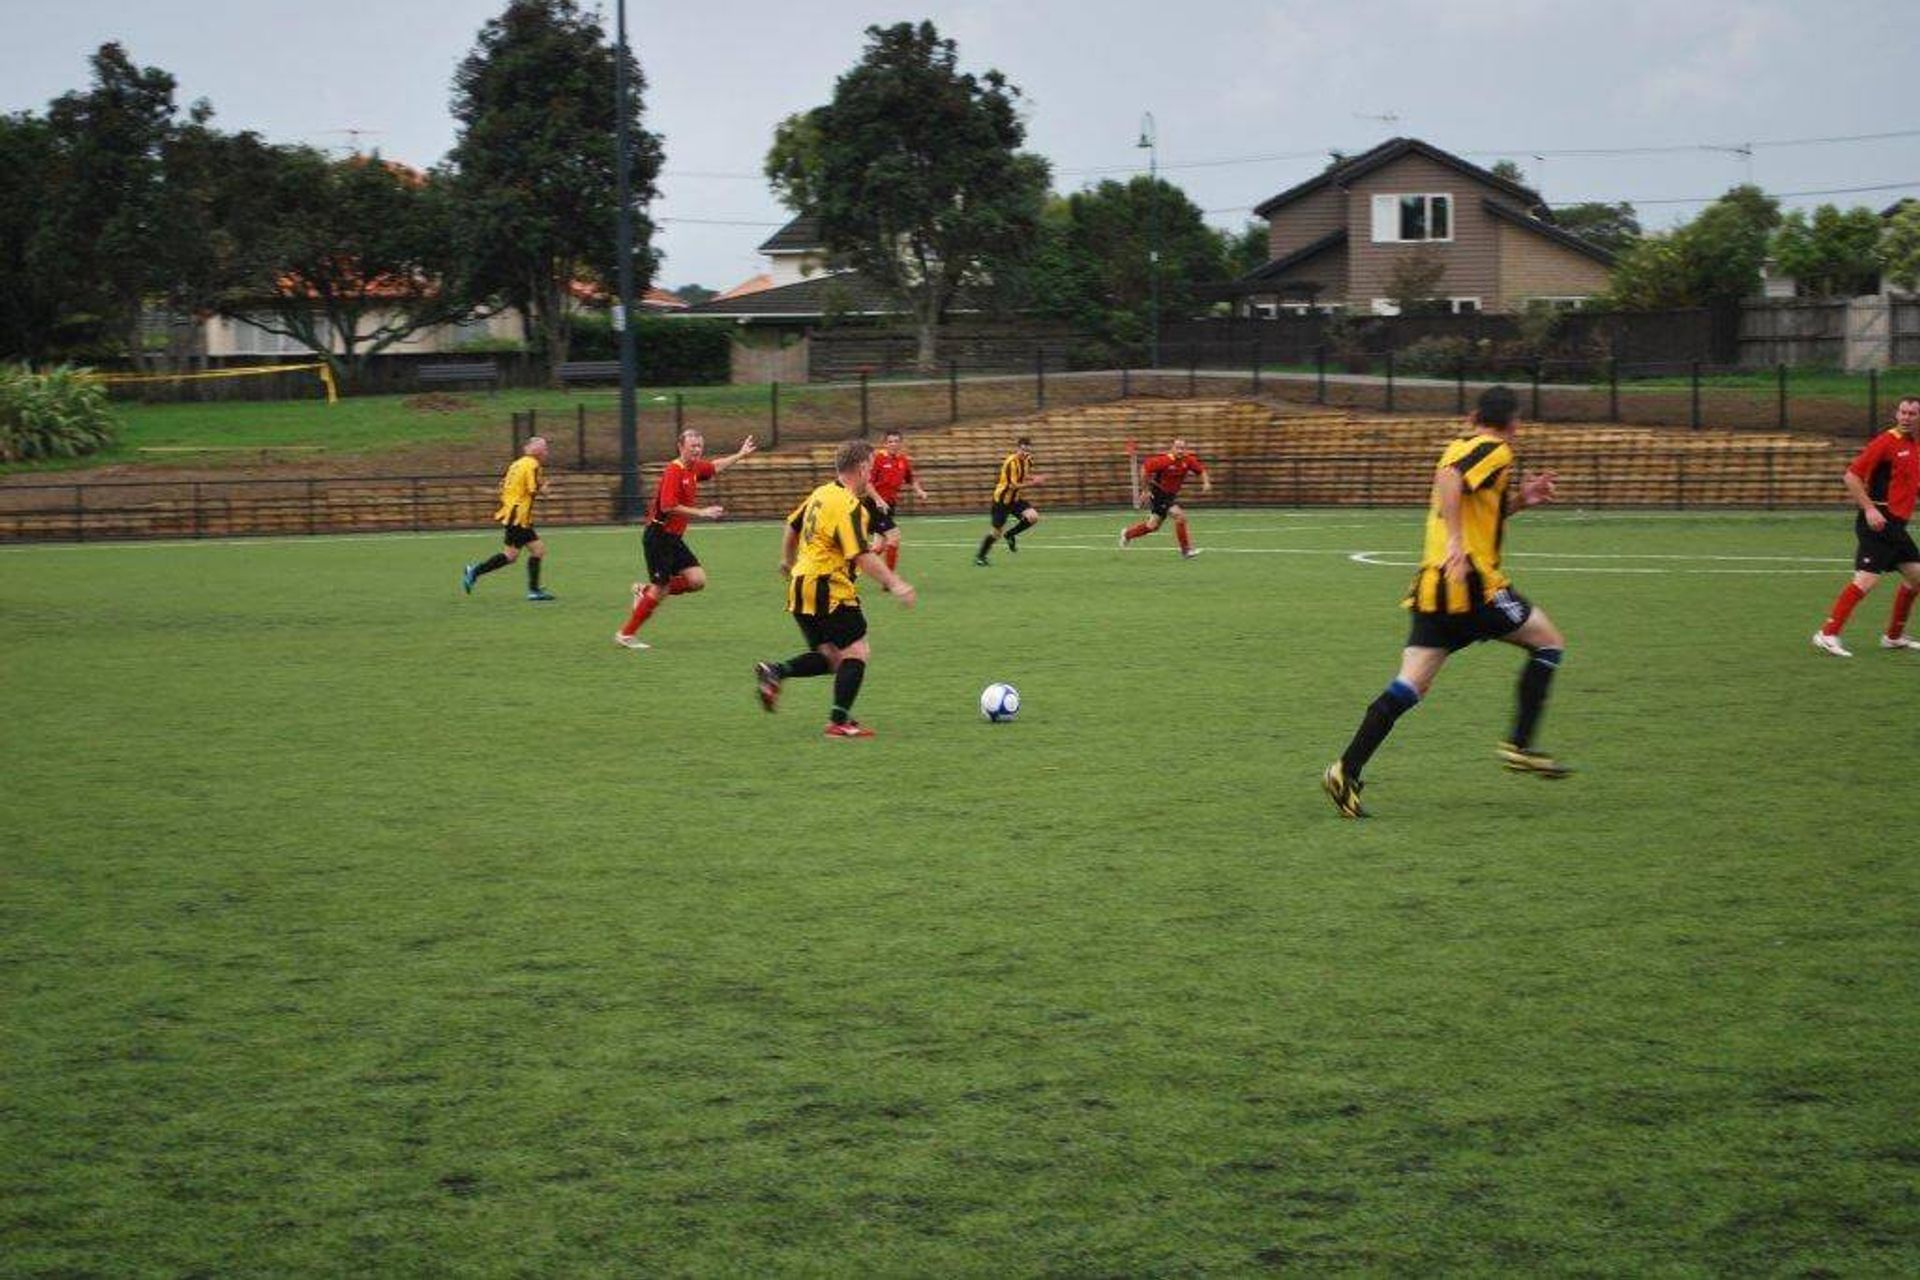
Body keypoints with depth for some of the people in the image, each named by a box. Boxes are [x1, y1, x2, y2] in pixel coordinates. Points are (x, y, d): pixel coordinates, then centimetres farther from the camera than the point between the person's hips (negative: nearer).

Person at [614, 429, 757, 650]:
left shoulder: (694, 468, 9)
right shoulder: (674, 471, -18)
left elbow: (716, 466, 32)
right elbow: (668, 506, -26)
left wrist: (741, 454, 36)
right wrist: (701, 512, -24)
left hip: (674, 537, 9)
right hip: (658, 535, -9)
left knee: (698, 580, 0)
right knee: (660, 588, -8)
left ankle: (646, 590, 14)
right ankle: (625, 634, 2)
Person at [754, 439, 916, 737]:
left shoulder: (821, 494, 11)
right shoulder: (849, 506, -17)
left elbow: (792, 528, 26)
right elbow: (862, 557, -25)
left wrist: (788, 561, 41)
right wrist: (894, 583, -27)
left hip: (801, 586, 9)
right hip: (828, 590, -9)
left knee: (830, 657, 16)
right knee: (856, 653, -3)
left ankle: (774, 672, 4)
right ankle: (840, 721, -5)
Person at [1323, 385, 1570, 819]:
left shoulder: (1460, 446, 22)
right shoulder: (1495, 452, -5)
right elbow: (1449, 478, -25)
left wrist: (1519, 499, 25)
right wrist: (1456, 542, -31)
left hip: (1433, 587, 8)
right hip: (1473, 585, -8)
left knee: (1410, 686, 1)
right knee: (1549, 641, 11)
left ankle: (1347, 771, -10)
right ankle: (1519, 746, 7)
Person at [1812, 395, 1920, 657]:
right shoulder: (1886, 442, -11)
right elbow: (1851, 477, -16)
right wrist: (1869, 508, -23)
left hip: (1896, 525, 9)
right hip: (1878, 522, -9)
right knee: (1866, 580, -17)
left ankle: (1894, 636, 26)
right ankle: (1828, 634, -16)